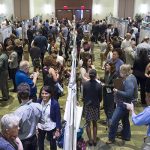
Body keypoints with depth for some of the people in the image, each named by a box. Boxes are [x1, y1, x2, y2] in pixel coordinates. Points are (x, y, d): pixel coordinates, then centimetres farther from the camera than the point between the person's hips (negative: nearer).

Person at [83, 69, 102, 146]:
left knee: (88, 124, 9)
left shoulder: (85, 84, -11)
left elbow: (83, 96, -1)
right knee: (95, 123, 14)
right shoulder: (99, 85, -13)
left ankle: (90, 140, 13)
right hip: (96, 106, 0)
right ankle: (94, 140, 18)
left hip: (87, 106, 0)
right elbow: (100, 97, -3)